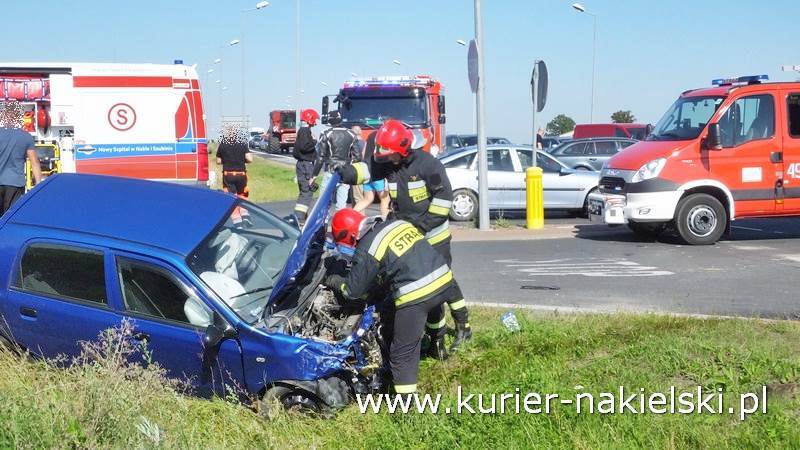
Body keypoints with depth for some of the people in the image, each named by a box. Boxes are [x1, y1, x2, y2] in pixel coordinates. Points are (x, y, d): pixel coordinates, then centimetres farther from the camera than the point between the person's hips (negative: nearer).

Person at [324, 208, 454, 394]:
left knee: (403, 352, 4)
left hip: (415, 295, -8)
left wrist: (336, 281, 23)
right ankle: (438, 347, 66)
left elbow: (353, 291, 3)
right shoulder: (397, 223, 14)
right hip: (443, 278, 8)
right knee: (434, 313, 42)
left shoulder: (366, 251, -6)